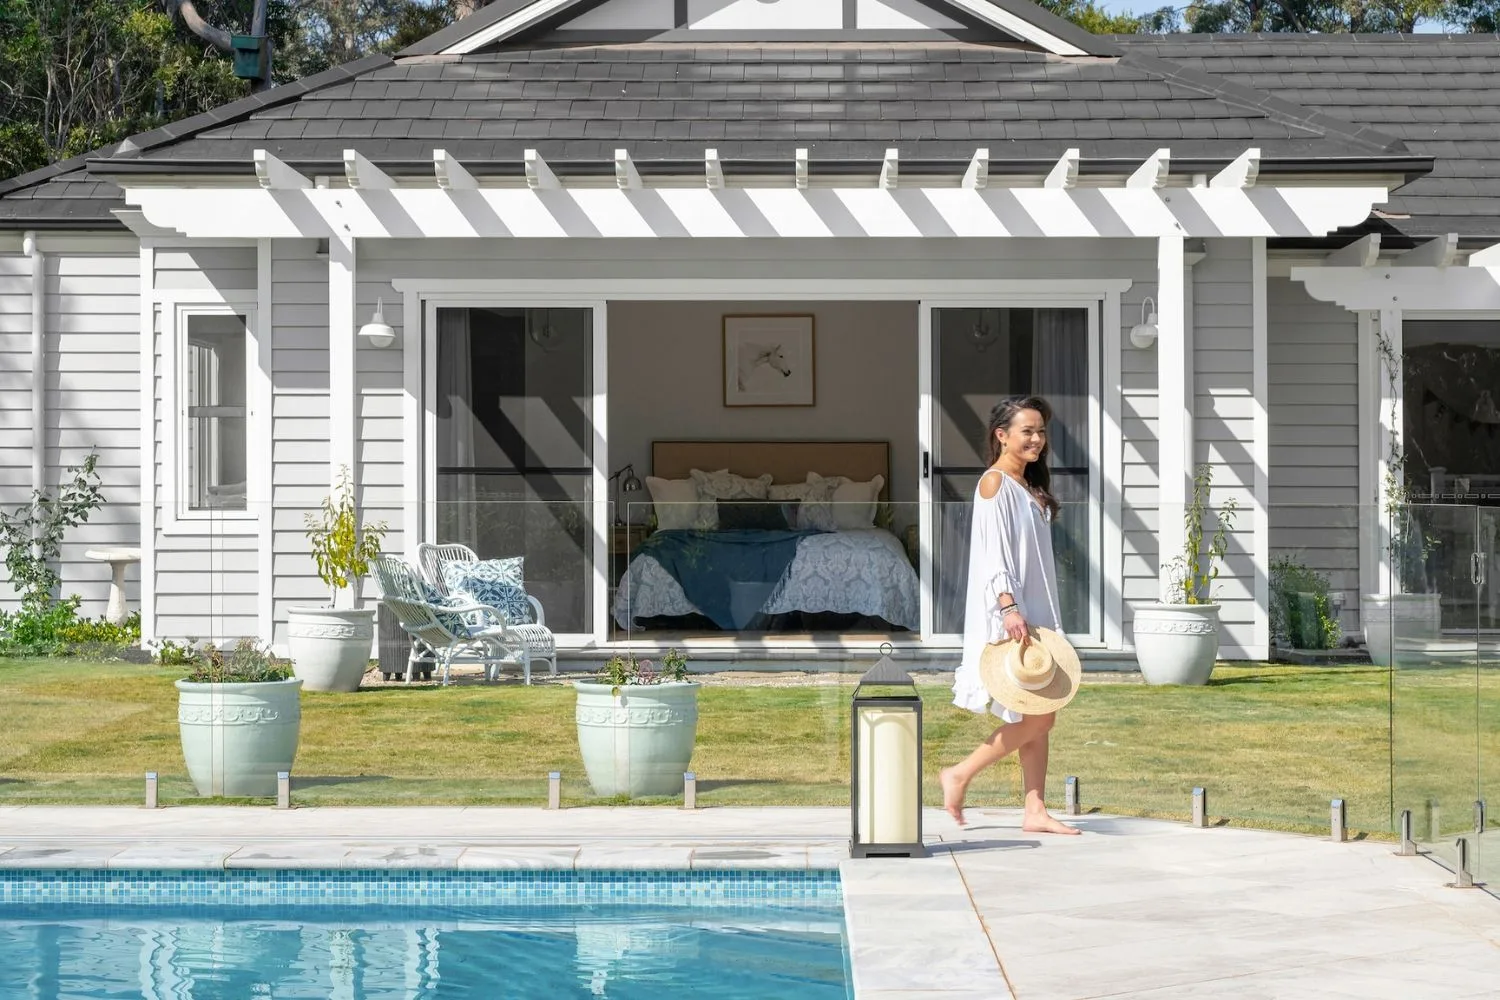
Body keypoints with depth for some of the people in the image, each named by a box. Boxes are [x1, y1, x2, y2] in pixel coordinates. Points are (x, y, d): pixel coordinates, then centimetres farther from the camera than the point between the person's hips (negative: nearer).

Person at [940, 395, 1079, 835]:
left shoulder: (1030, 488, 17)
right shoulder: (995, 483, -9)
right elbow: (993, 552, -18)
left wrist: (1043, 621, 18)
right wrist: (1008, 607, -27)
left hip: (1035, 615, 9)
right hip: (1008, 617, -9)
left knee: (1038, 720, 6)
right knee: (1037, 716, -10)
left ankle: (1035, 811, 8)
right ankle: (959, 775, 2)